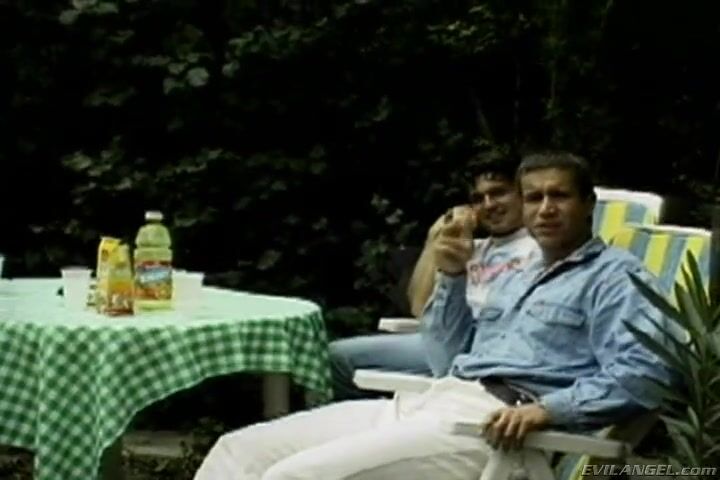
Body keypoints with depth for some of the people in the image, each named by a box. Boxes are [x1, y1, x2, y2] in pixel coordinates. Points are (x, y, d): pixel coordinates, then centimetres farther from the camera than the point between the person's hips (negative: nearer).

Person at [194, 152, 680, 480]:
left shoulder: (617, 276, 4)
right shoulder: (520, 279, 29)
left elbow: (644, 373, -13)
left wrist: (548, 409, -24)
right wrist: (453, 277, 13)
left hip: (492, 423, -9)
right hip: (430, 403, 9)